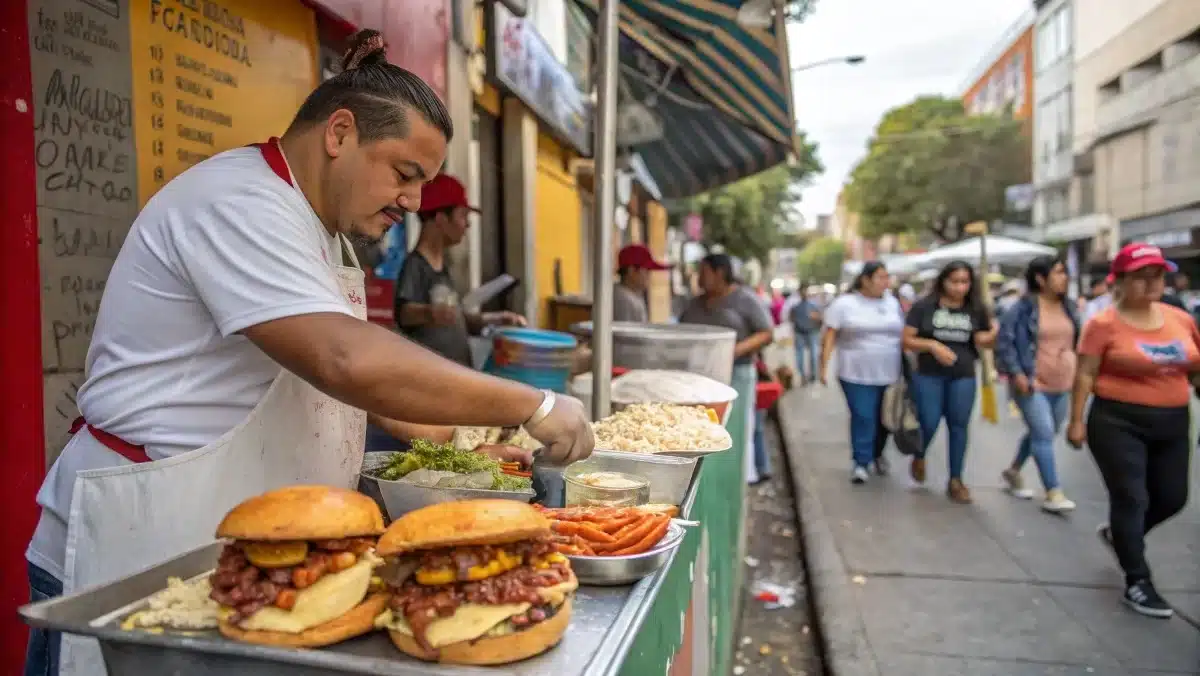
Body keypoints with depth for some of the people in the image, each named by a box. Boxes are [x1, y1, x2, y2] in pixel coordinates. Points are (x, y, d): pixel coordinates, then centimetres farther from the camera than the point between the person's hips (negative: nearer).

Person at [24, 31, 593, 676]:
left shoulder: (322, 230, 11)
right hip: (140, 548, -9)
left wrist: (461, 438, 4)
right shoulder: (240, 203, -21)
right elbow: (349, 362, -33)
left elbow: (349, 369, 15)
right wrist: (533, 407, -27)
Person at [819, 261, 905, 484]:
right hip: (857, 374, -4)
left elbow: (903, 335, 16)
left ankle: (877, 454, 31)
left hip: (890, 374, 4)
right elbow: (829, 337, -6)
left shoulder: (892, 303, 9)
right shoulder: (844, 303, -4)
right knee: (862, 418, -7)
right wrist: (824, 367, -11)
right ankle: (860, 463, 3)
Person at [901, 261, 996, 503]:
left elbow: (982, 340, 1)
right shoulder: (924, 307, -4)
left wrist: (996, 332, -18)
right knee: (928, 424, -1)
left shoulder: (976, 310, 4)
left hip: (963, 377, 2)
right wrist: (932, 345, -20)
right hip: (929, 376, -2)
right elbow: (907, 340, -5)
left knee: (959, 426, 5)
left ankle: (955, 481, 16)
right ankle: (919, 457, 32)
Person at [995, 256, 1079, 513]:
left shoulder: (1068, 307, 10)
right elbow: (1004, 340, -12)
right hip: (1032, 383, -7)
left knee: (1040, 433, 16)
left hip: (1062, 385, 7)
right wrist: (1016, 373, -17)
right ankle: (1053, 493, -6)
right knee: (1043, 434, -12)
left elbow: (1077, 340, 19)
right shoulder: (1023, 307, -11)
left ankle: (1013, 471, 36)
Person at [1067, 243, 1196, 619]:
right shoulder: (1105, 324, -10)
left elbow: (1195, 369, 14)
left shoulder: (1181, 319, 5)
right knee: (1131, 499, -2)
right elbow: (1085, 374, -10)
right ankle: (1137, 583, 9)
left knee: (1172, 498, 14)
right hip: (1118, 422, -6)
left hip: (1172, 423, 6)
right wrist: (1077, 420, -12)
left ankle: (1120, 534, 42)